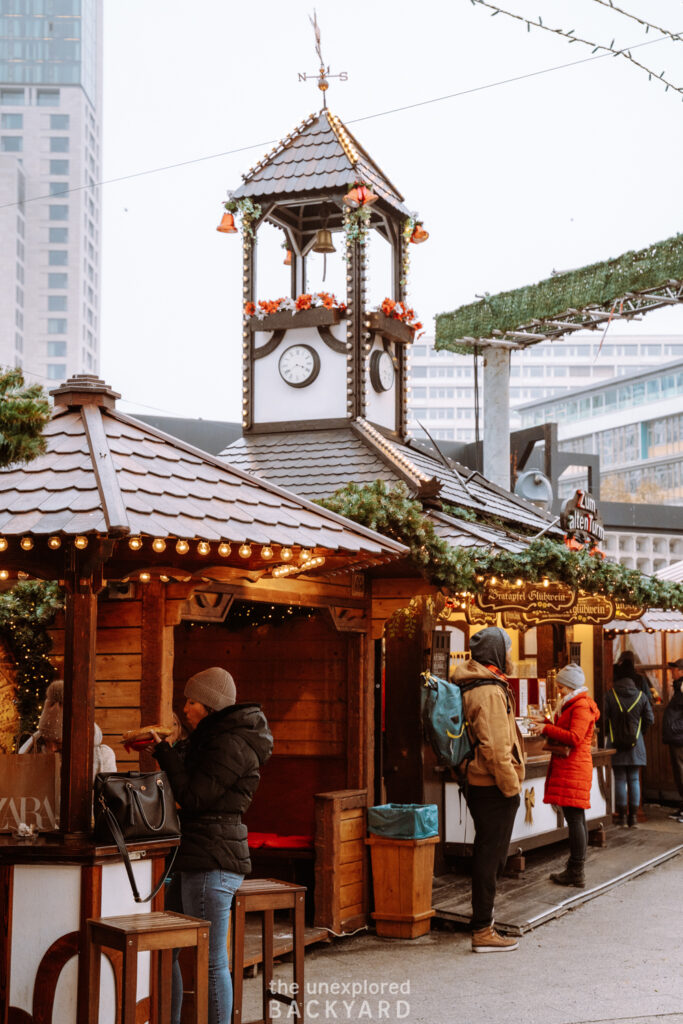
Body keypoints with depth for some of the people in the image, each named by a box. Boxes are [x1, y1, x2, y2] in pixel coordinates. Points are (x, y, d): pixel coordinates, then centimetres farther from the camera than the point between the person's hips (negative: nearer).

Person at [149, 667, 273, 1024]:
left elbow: (194, 797, -18)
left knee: (211, 963, -4)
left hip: (212, 863, -11)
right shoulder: (213, 738, 18)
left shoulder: (232, 746, -15)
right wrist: (164, 751, 10)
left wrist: (164, 752, -11)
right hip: (195, 860, 11)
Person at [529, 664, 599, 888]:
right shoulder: (573, 705, 21)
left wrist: (547, 729, -16)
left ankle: (576, 873, -6)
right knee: (576, 819, 12)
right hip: (568, 769, 11)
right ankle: (576, 869, 17)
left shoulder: (581, 706, -12)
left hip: (573, 769, -11)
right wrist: (547, 725, 12)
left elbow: (575, 737, -21)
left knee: (574, 818, -8)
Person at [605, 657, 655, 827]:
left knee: (620, 779, 4)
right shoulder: (641, 695, -2)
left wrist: (607, 733, 12)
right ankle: (633, 816, 10)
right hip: (636, 744, 1)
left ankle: (622, 816, 6)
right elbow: (650, 719, 0)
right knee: (634, 780, 8)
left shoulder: (610, 695, -8)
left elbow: (603, 718, -7)